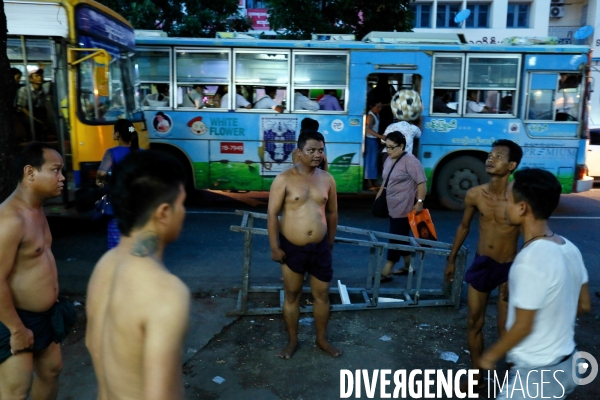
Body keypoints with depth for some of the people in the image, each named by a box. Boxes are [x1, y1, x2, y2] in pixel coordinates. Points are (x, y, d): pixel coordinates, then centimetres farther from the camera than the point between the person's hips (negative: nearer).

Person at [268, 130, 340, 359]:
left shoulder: (327, 179, 1)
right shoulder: (284, 180, -11)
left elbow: (332, 213, 11)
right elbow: (272, 214, -10)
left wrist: (330, 243, 15)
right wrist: (274, 247, -12)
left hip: (320, 248, 3)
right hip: (292, 248, -3)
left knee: (322, 295, 14)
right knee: (292, 296, 13)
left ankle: (321, 340, 34)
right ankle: (292, 341, 32)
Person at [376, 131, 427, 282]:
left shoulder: (410, 161, -16)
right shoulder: (389, 160, 10)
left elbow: (422, 182, -19)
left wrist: (419, 202, -25)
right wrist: (379, 196, 20)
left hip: (404, 209, -9)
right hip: (393, 207, 9)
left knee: (396, 239, -4)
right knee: (401, 238, 16)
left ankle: (385, 273, 1)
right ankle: (408, 267, 29)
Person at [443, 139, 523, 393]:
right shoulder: (475, 195, -8)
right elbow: (464, 227, 8)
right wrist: (451, 259, 13)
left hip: (509, 268, -4)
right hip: (481, 265, 4)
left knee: (506, 330, 2)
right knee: (474, 323, 13)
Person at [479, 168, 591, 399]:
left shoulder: (531, 260, -29)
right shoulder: (569, 249, -3)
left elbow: (523, 326, -22)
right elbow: (584, 306, 8)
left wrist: (491, 355, -7)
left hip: (536, 374, -8)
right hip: (565, 365, 8)